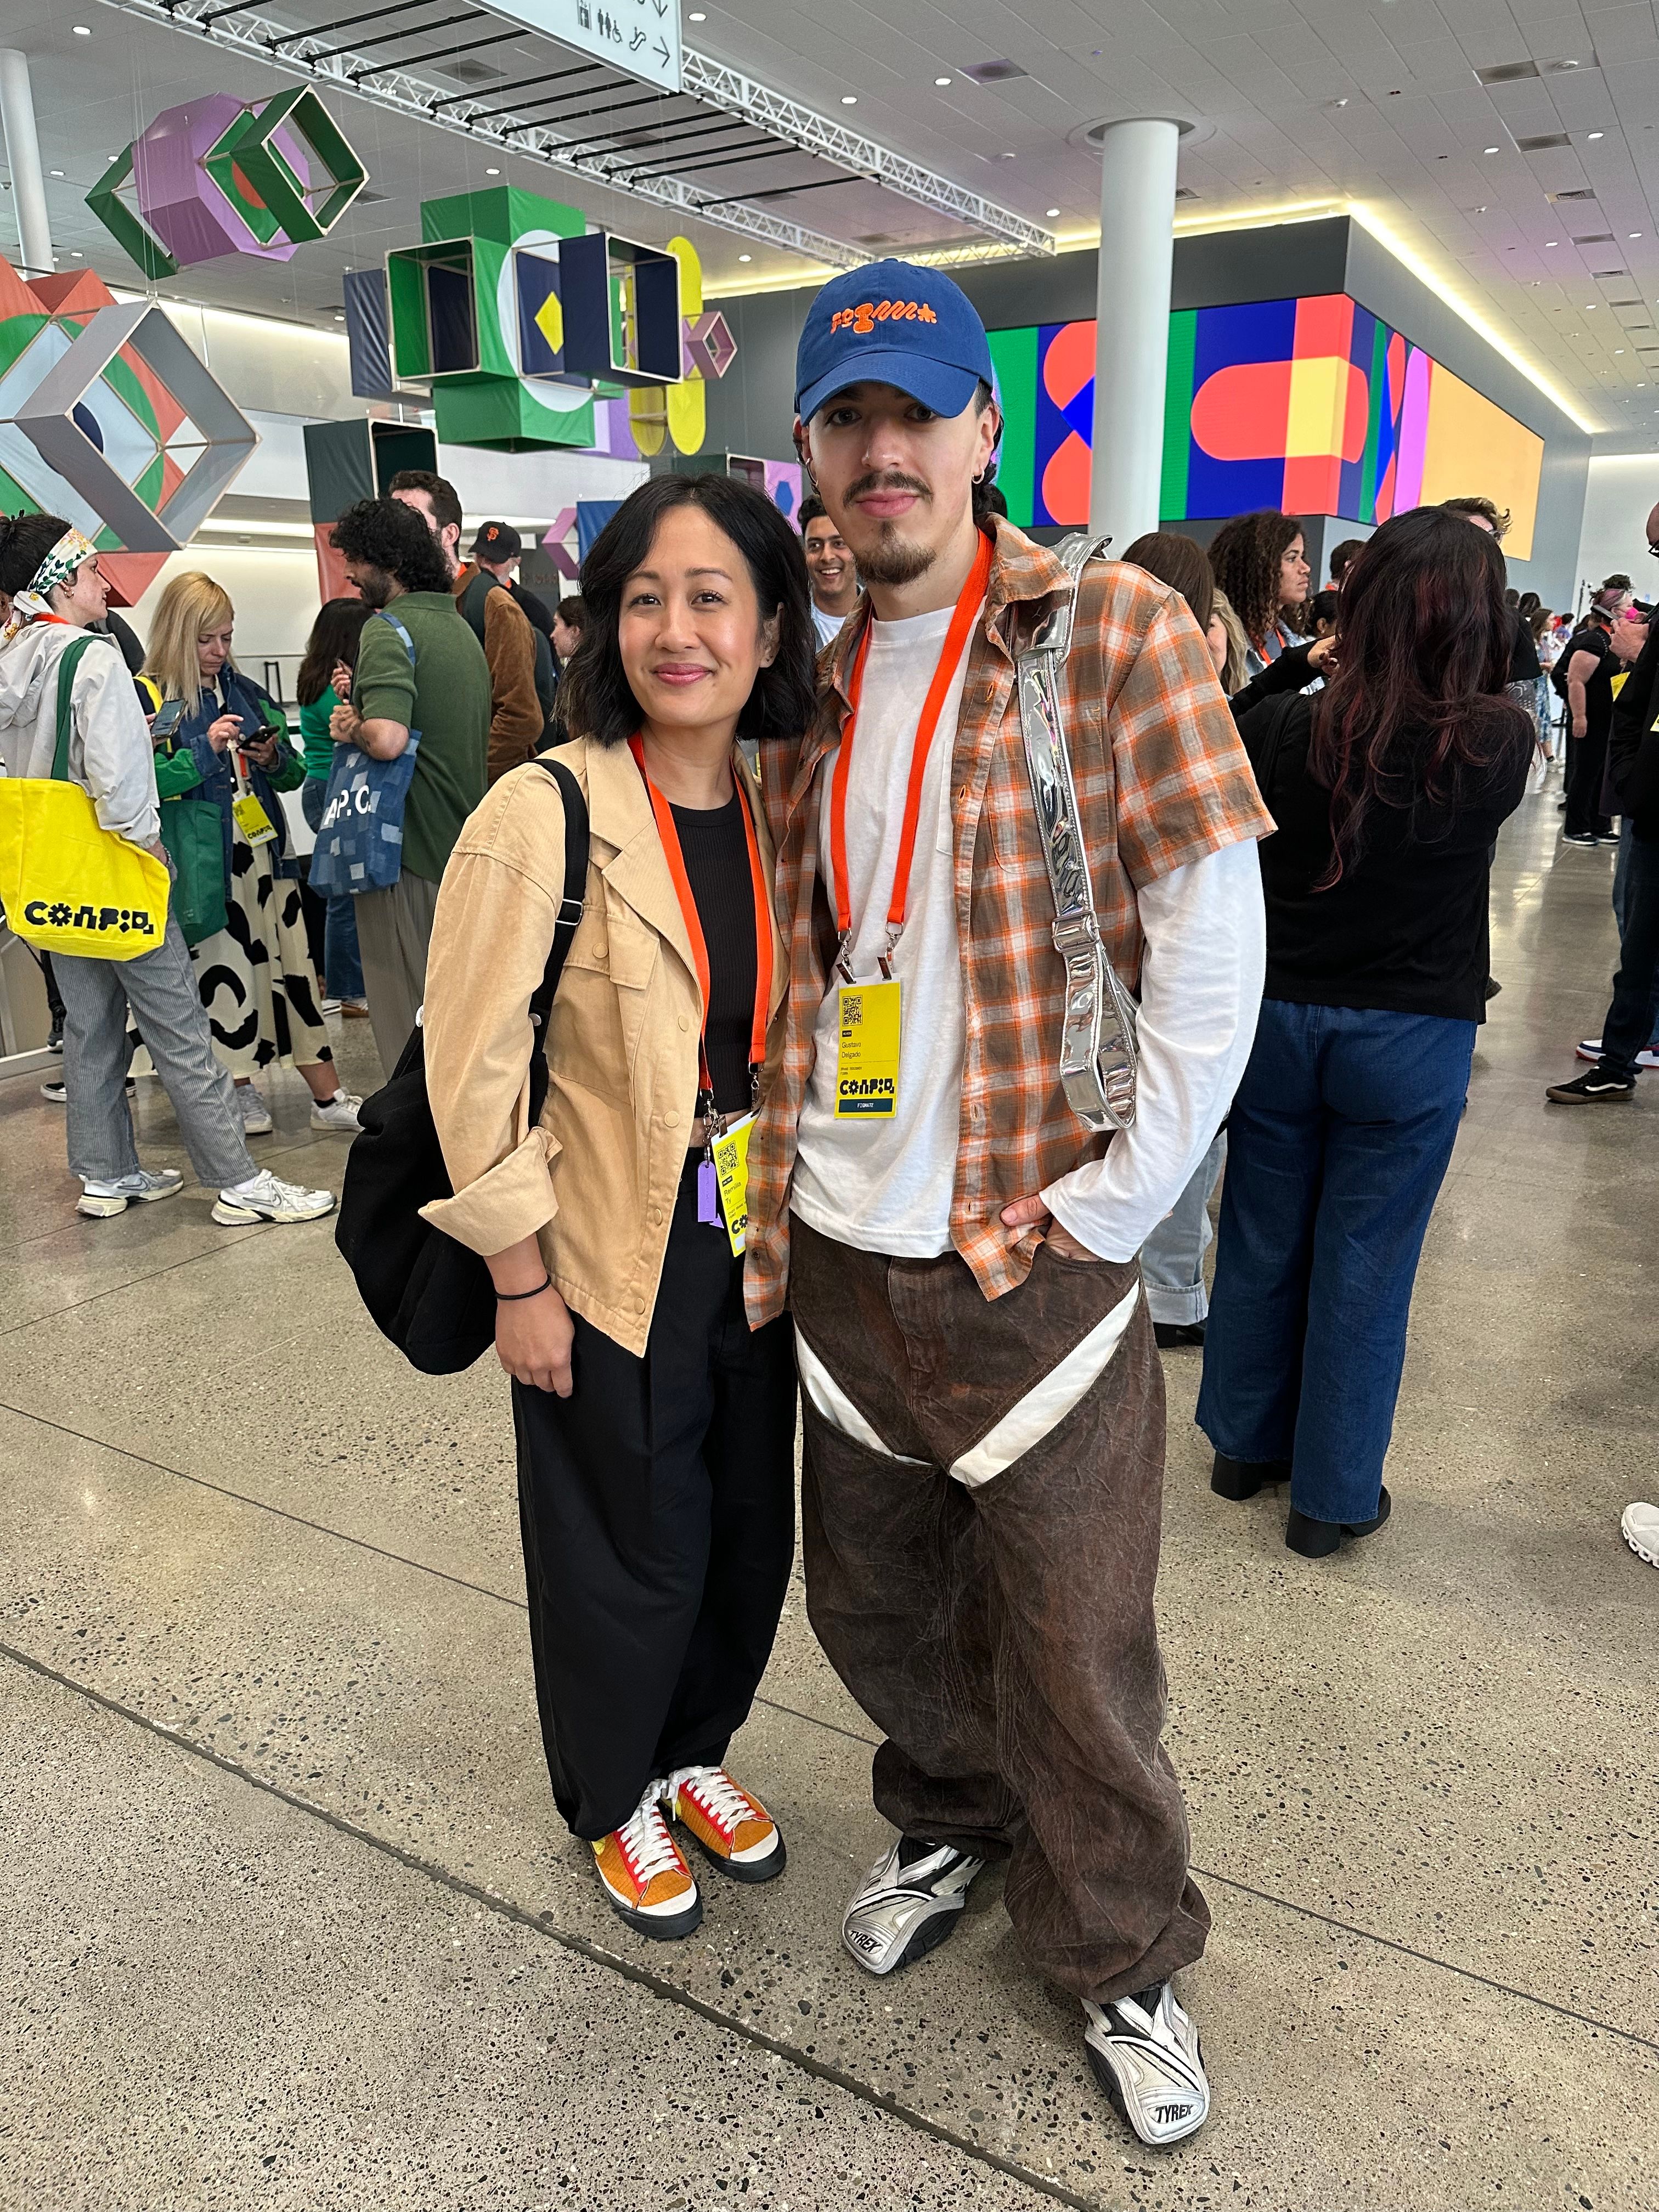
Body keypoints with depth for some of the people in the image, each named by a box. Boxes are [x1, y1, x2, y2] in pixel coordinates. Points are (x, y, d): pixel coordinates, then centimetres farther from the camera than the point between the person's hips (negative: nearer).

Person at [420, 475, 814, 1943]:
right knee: (629, 1561, 13)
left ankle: (695, 1751, 47)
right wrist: (521, 1282, -12)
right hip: (608, 1268, -5)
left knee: (748, 1535, 18)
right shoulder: (543, 817, -16)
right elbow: (474, 1072, -14)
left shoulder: (782, 813, 2)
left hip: (752, 1254, 5)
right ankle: (615, 1801, 42)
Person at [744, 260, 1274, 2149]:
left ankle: (1120, 1956, 38)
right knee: (873, 1606, 21)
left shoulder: (1113, 631, -7)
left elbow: (1214, 947, -11)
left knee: (1076, 1654, 11)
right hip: (840, 1260, 5)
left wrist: (1103, 1212, -13)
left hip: (1032, 1264, -4)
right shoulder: (806, 683, 8)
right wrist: (770, 1219, 8)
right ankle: (950, 1825, 51)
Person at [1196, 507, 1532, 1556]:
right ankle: (1332, 1496, 24)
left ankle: (1246, 1444, 35)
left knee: (1262, 1242, 17)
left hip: (1278, 1019, 2)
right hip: (1411, 1037, -2)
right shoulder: (1502, 744, -15)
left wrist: (1299, 664, 7)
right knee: (1364, 1266, 10)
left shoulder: (1290, 729, -13)